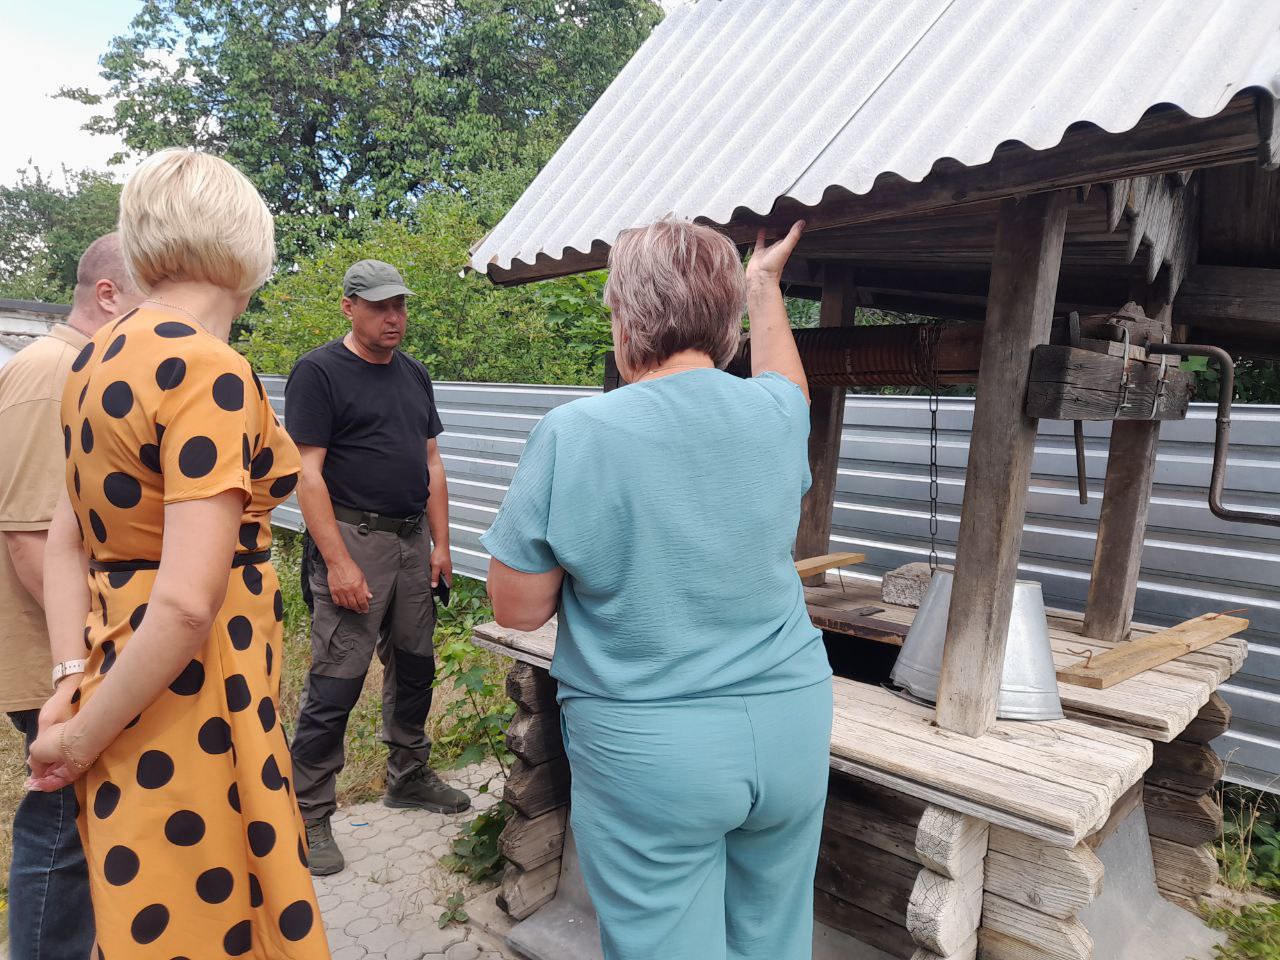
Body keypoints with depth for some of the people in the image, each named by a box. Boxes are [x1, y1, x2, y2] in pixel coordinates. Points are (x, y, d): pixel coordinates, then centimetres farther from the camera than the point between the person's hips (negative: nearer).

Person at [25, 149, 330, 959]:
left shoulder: (101, 357, 7)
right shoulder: (211, 373, -20)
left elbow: (68, 538, 9)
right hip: (192, 695, -9)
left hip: (120, 652, 9)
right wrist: (83, 737, -12)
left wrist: (75, 684, 4)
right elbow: (188, 601, -26)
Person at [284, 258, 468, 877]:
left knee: (414, 666, 16)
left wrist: (440, 544, 9)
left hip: (413, 541, 7)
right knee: (335, 684, -3)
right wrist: (337, 562, -18)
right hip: (353, 541, -7)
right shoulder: (319, 372, -7)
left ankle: (408, 777, 34)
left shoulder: (414, 375, 14)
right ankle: (309, 817, 12)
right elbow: (308, 473, -13)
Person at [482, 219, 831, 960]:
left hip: (651, 753, -4)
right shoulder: (777, 414, -3)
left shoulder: (574, 434, -16)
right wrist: (765, 287, 36)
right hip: (791, 728, 4)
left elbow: (518, 608, -8)